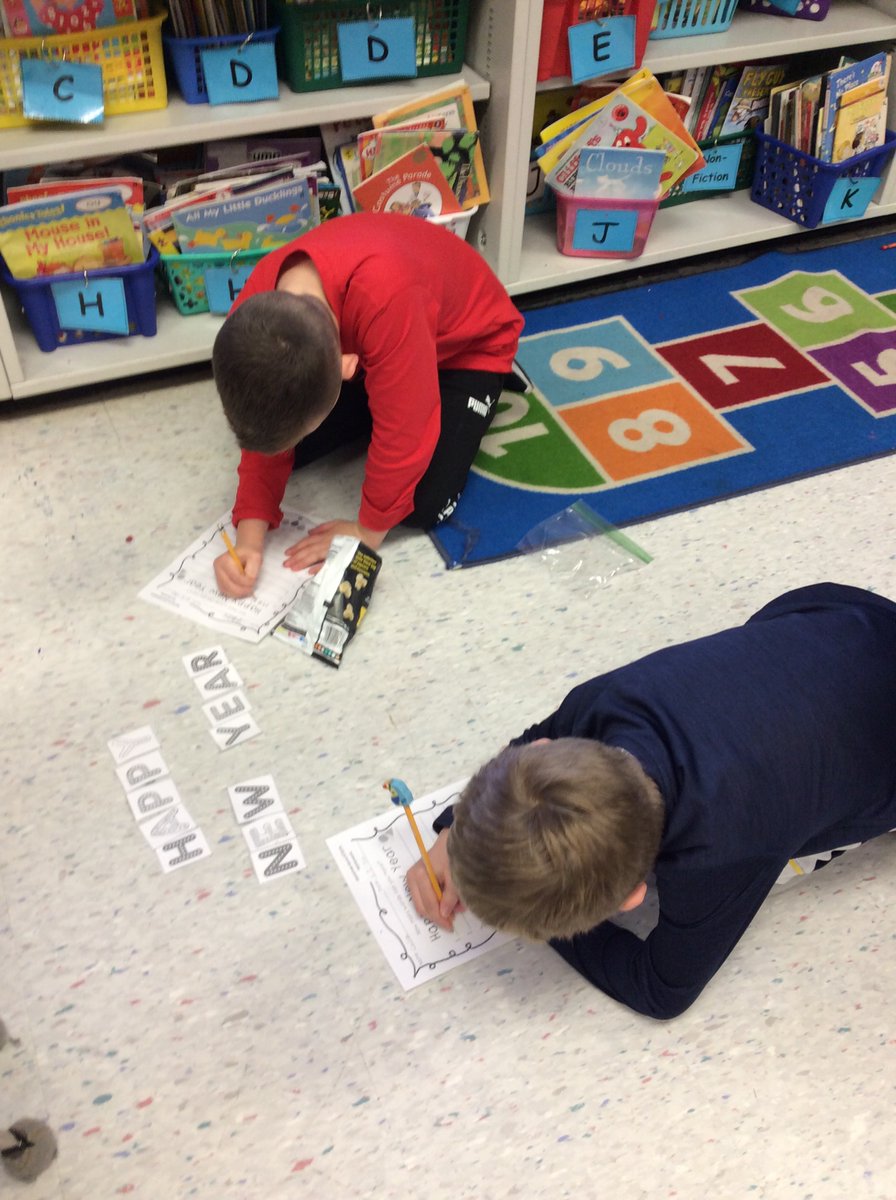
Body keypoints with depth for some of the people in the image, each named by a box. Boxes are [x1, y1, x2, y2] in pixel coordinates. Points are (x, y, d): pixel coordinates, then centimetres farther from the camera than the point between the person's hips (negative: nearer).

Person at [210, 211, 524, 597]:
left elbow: (401, 429, -35)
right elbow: (263, 425, -14)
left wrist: (369, 530, -23)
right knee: (284, 436, -5)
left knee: (426, 506, -16)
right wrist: (250, 537, -25)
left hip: (467, 342, -4)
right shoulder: (253, 315, -27)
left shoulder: (388, 297, -47)